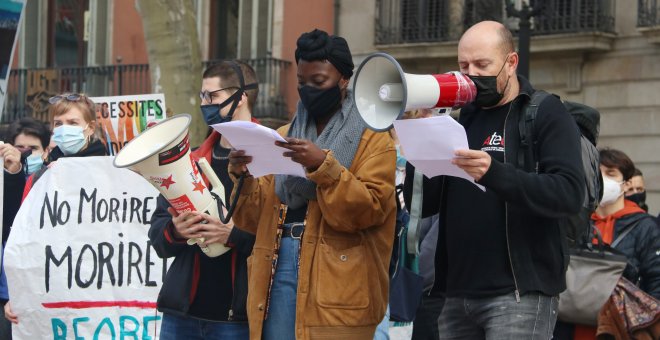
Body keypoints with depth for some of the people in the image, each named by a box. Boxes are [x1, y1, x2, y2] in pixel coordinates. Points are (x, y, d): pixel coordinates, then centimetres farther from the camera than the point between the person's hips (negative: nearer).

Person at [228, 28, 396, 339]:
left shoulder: (373, 138, 4)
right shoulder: (284, 136, 19)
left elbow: (367, 210, -11)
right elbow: (256, 217, 14)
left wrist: (323, 166, -20)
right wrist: (243, 178, -5)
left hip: (335, 285, -4)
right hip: (278, 270, 5)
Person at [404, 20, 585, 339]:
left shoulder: (546, 114, 0)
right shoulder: (462, 120, 17)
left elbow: (570, 193, -16)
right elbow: (423, 205, 12)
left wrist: (494, 173, -28)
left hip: (520, 293, -6)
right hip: (458, 294, 6)